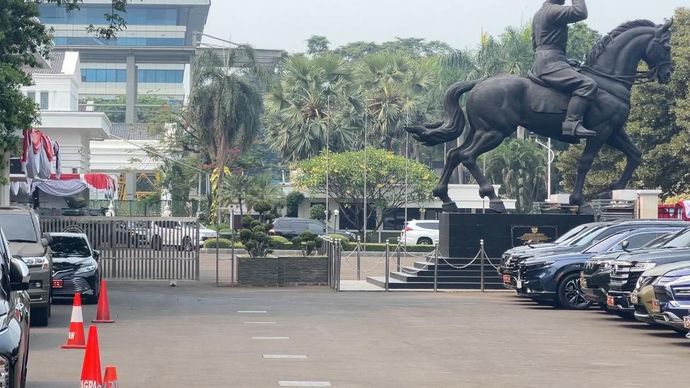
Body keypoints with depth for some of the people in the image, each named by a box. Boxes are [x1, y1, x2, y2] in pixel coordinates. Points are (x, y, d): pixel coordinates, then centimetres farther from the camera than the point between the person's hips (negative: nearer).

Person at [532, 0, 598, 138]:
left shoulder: (539, 14, 20)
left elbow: (535, 43, 29)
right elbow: (581, 13, -22)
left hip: (541, 63, 11)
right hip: (551, 63, -11)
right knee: (588, 85, -25)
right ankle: (572, 123, -37)